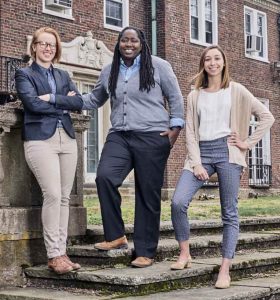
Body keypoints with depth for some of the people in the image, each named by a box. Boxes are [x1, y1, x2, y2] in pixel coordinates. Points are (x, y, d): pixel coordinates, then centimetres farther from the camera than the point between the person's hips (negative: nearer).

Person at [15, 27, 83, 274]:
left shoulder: (63, 75, 22)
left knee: (64, 197, 1)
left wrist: (52, 98, -6)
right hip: (40, 139, -5)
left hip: (67, 139, 5)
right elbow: (32, 103, -9)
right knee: (53, 195, -15)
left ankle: (61, 252, 5)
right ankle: (54, 254, -9)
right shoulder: (24, 74, 9)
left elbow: (79, 102, 6)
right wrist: (63, 103, -1)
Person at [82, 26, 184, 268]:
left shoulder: (158, 66, 3)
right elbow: (94, 100, 26)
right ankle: (116, 235, -10)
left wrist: (175, 127, -2)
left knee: (148, 194, -1)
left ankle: (145, 252, 9)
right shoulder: (109, 71, 15)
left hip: (152, 138, -3)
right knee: (104, 177, -23)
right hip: (119, 136, 3)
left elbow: (175, 98, 6)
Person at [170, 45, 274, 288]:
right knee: (178, 202, -15)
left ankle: (225, 271, 1)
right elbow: (190, 131, 6)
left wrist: (248, 143, -1)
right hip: (201, 152, 2)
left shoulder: (236, 91, 7)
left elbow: (267, 117, 6)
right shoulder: (195, 95, 14)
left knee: (229, 212, -3)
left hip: (227, 151, -2)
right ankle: (185, 254, 3)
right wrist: (196, 163, -5)